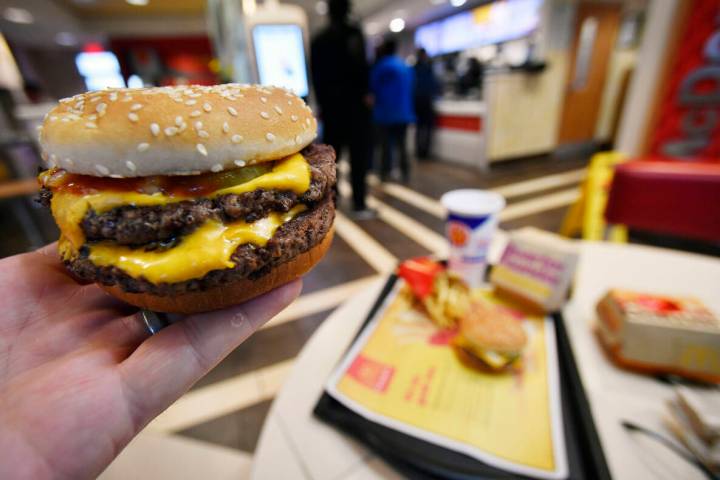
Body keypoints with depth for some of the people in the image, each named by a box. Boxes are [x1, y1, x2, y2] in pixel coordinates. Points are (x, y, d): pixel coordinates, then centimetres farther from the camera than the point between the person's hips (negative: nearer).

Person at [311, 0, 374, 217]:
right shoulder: (352, 32, -1)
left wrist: (322, 102, 17)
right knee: (358, 153, -5)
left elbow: (316, 75, 14)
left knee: (330, 153, 11)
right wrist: (364, 92, -7)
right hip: (353, 101, -5)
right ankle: (359, 205, -7)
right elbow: (359, 64, -15)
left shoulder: (318, 39, 16)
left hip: (329, 102, 6)